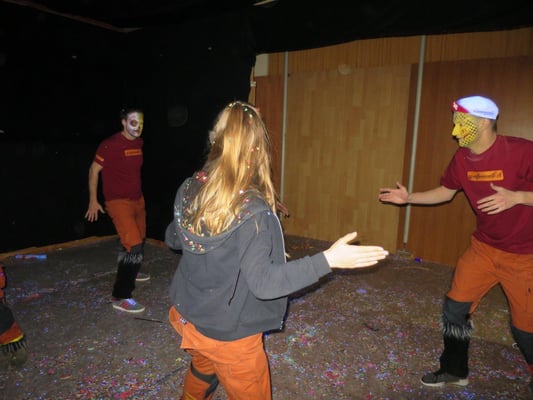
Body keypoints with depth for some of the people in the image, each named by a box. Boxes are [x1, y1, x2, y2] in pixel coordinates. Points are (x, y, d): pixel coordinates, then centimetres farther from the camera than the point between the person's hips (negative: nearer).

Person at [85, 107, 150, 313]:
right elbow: (94, 170, -8)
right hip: (118, 202, -8)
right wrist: (93, 200, -9)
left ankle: (131, 271, 46)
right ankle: (120, 296, -9)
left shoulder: (139, 143, 6)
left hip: (138, 199, 8)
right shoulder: (110, 145, -15)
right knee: (134, 246, -18)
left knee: (140, 240, 20)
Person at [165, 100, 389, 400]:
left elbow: (172, 240, 6)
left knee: (202, 372, 36)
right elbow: (263, 282, -31)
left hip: (186, 316, 6)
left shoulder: (191, 189, -9)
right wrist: (328, 260, -33)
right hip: (228, 334, -6)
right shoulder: (253, 211, -29)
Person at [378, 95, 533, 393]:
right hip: (484, 246, 6)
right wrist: (409, 197, -1)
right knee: (455, 307, 7)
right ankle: (455, 370, 29)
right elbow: (445, 192, 10)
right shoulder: (462, 159, -3)